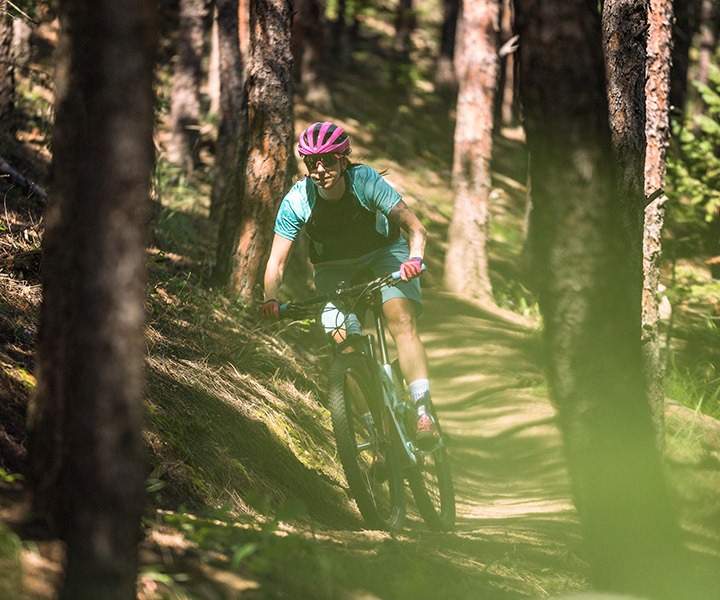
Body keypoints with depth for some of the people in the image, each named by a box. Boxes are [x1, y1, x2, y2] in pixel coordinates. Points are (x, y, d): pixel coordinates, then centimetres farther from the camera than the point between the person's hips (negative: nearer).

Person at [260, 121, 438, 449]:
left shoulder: (366, 181, -30)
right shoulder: (297, 201, -26)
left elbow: (415, 227, -36)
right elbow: (277, 261, -26)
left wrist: (414, 259, -57)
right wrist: (271, 299, -45)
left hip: (384, 252, -2)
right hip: (334, 268, 2)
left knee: (401, 320, -27)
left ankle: (424, 413, -33)